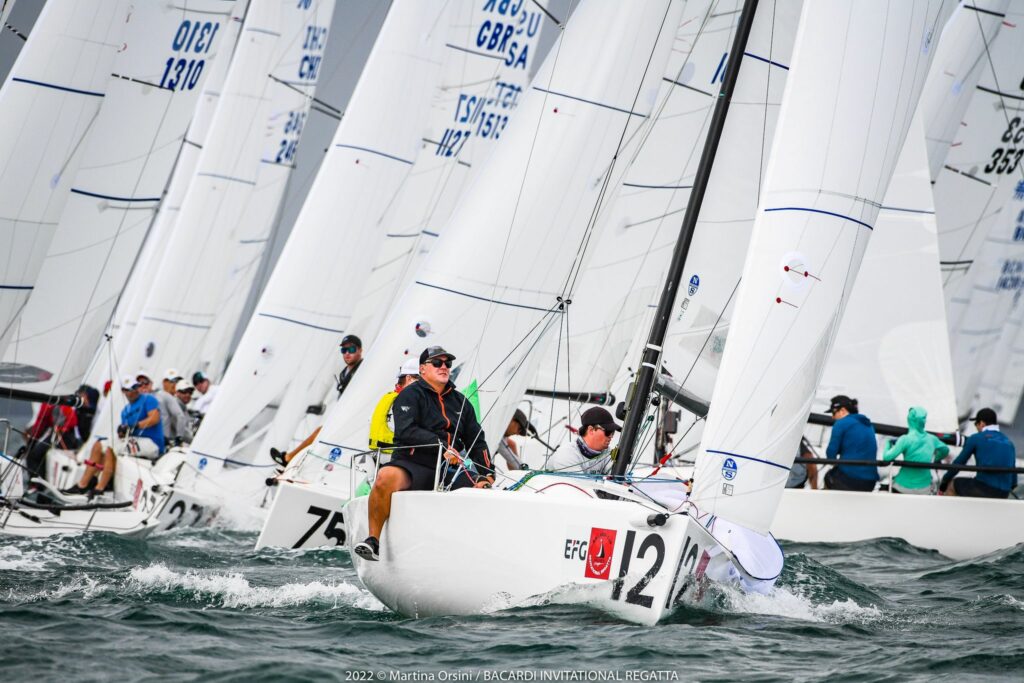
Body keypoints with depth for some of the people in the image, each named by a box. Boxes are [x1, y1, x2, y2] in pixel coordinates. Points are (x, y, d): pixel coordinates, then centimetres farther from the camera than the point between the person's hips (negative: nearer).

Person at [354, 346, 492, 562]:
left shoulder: (461, 402, 19)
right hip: (413, 465, -5)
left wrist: (486, 474, 4)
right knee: (386, 477, -36)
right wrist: (441, 445, -23)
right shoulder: (410, 395, 2)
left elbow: (477, 441, 18)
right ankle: (373, 540, -25)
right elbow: (406, 431, -14)